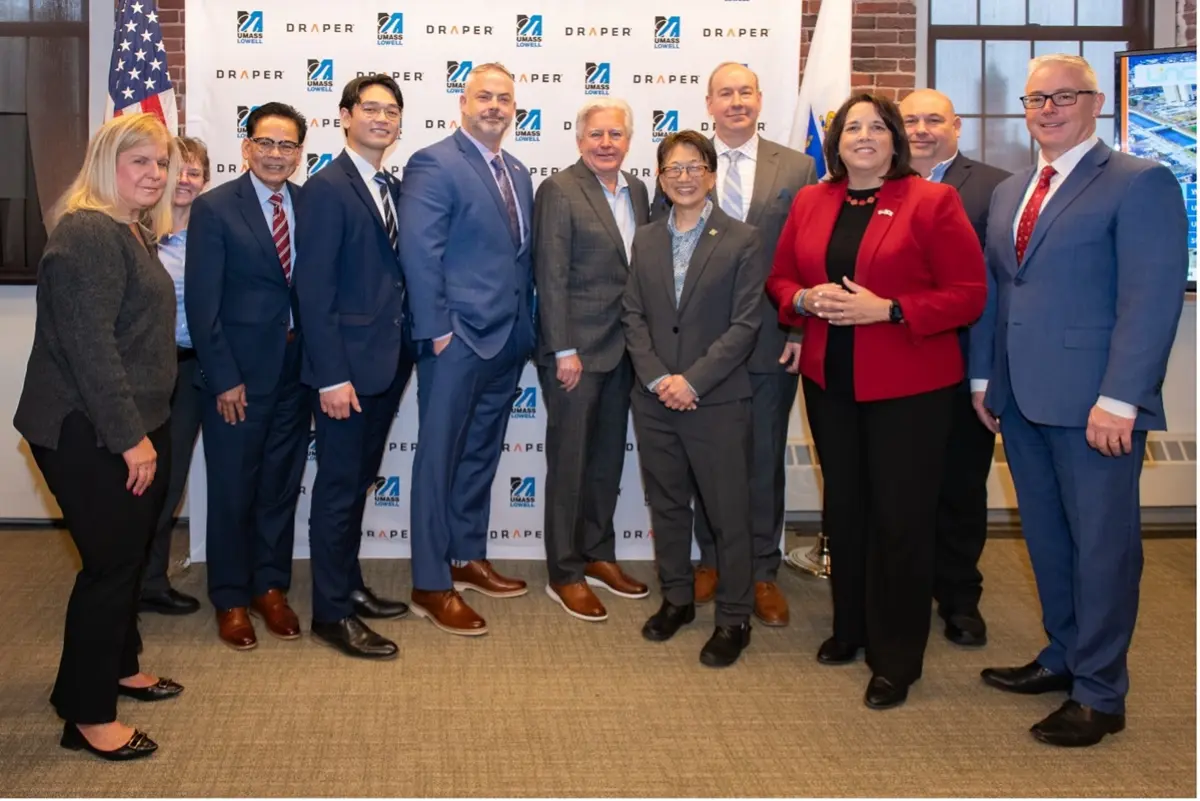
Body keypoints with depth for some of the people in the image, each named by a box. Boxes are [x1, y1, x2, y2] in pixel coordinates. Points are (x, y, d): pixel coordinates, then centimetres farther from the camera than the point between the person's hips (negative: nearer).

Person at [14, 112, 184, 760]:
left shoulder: (133, 233, 13)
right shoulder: (87, 234, -18)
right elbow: (88, 345, -24)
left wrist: (146, 431, 15)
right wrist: (130, 437, -23)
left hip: (133, 427, 9)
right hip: (89, 436, -9)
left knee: (129, 555, 19)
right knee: (110, 562, -2)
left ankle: (118, 665, 37)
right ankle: (88, 716, 10)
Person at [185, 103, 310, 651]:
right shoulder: (214, 208, -7)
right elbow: (202, 302, -10)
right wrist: (224, 379, -13)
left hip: (295, 369, 4)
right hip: (238, 372, -3)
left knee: (281, 484, 13)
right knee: (232, 489, 7)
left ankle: (271, 587, 28)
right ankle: (230, 599, 22)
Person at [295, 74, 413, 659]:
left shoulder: (393, 190, 12)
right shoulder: (327, 189, -12)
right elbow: (314, 289, -16)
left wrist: (405, 350, 6)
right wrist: (332, 376, -20)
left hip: (387, 363, 8)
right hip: (346, 367, -8)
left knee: (358, 481, 17)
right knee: (339, 486, 0)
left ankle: (350, 588, 30)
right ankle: (330, 613, 9)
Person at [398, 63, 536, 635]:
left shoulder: (517, 174, 16)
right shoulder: (433, 165, -10)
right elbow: (419, 252, -16)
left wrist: (526, 327, 11)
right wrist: (436, 329, -18)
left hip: (508, 340, 8)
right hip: (457, 339, -8)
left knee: (481, 454, 17)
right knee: (439, 458, -1)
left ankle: (469, 558, 30)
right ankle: (430, 585, 5)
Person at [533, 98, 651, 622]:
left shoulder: (637, 191, 10)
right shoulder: (559, 191, -10)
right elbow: (551, 277, -13)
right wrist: (564, 350, -17)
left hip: (622, 348, 7)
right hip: (575, 348, -7)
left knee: (609, 458, 15)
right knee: (569, 461, 2)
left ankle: (598, 554, 29)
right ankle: (565, 574, 12)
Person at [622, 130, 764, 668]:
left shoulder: (741, 241, -3)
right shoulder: (645, 240, 10)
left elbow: (745, 324, -9)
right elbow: (633, 316, 7)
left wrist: (693, 380, -15)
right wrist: (657, 378, -8)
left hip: (716, 401, -4)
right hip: (655, 400, 4)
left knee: (728, 512, 1)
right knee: (666, 504, 14)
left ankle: (734, 618, 12)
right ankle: (676, 598, 30)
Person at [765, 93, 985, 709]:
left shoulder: (933, 202, -6)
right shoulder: (809, 203, 9)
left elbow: (967, 293, -10)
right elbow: (781, 278, 14)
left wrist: (888, 309, -20)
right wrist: (807, 299, -9)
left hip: (908, 386, -4)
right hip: (830, 381, 5)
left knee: (900, 516, -1)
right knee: (844, 507, 14)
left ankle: (896, 658, 12)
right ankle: (850, 627, 32)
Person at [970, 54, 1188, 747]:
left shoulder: (1141, 184, -7)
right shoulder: (1010, 192, 16)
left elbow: (1152, 300, -14)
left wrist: (1118, 399, -20)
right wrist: (983, 376, 11)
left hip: (1094, 404, -7)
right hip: (1021, 399, 7)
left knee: (1101, 544, 2)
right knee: (1047, 539, 15)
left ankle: (1100, 694, 13)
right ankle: (1064, 657, 31)